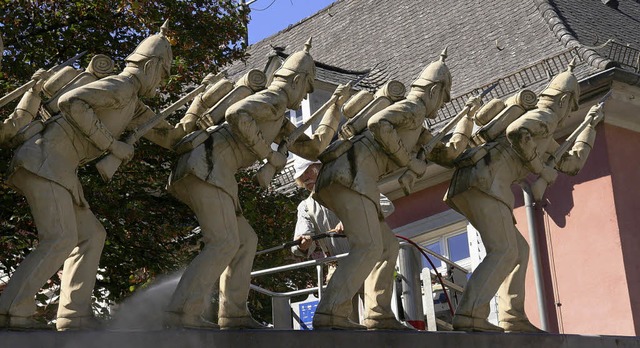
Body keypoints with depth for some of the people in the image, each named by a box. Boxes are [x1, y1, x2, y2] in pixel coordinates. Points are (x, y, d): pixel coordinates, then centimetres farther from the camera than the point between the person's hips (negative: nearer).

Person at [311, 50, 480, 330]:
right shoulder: (414, 107, 3)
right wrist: (409, 161, -10)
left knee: (387, 246, 14)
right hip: (351, 173, -10)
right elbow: (377, 123, -17)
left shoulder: (417, 131, 33)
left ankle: (379, 316, 11)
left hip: (339, 180, 10)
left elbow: (448, 152, 38)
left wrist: (468, 118, 37)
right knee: (368, 248, -18)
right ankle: (330, 314, -28)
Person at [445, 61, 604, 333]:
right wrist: (540, 168, -7)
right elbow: (516, 132, -17)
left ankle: (513, 318, 5)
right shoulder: (545, 116, 5)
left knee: (519, 249, 14)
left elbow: (572, 164, 43)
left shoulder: (542, 137, 36)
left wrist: (590, 126, 51)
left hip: (466, 187, 10)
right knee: (503, 253, -17)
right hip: (485, 179, -10)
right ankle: (470, 316, -31)